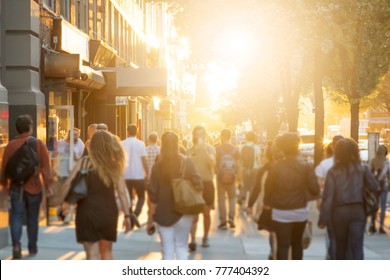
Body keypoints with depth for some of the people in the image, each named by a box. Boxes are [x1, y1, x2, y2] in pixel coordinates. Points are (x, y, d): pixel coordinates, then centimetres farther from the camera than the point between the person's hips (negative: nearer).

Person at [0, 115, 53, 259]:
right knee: (33, 219, 13)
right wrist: (48, 185, -4)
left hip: (16, 187, 0)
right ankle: (32, 248, 22)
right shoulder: (38, 144, -7)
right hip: (34, 187, 0)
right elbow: (46, 167, -9)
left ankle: (16, 245, -18)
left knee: (16, 217, 1)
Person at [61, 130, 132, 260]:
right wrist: (127, 215, 1)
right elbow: (122, 193, -5)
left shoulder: (85, 162, -4)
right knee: (106, 251, 21)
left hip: (88, 212, -2)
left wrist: (65, 202, 4)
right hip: (108, 213, 2)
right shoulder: (115, 165, -1)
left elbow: (68, 184, -9)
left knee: (93, 255, 0)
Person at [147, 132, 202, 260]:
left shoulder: (158, 166, -4)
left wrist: (150, 219, 2)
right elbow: (197, 183, -9)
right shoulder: (186, 162, -4)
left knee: (167, 250, 6)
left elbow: (153, 195, -4)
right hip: (183, 212, 0)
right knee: (181, 247, 14)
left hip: (164, 213, 0)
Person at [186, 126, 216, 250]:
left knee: (206, 213, 10)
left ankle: (205, 238, 23)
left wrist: (204, 149, -24)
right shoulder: (190, 150, 5)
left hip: (207, 183, 0)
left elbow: (212, 163, -17)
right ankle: (193, 240, -12)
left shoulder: (210, 148, 0)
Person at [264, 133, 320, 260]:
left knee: (282, 245, -1)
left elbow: (268, 188, -2)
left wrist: (267, 203, 17)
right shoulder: (306, 167, -9)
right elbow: (315, 190, -12)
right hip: (300, 211, 2)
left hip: (280, 212, -1)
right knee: (297, 243, 20)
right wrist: (305, 194, 10)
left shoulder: (275, 167, -8)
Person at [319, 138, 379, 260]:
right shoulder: (362, 169, -2)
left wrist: (323, 219, -6)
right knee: (357, 247, -3)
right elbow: (374, 187, -1)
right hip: (357, 210, 0)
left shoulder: (333, 171, -5)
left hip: (339, 212, 0)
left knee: (341, 246, 17)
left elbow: (328, 197, -9)